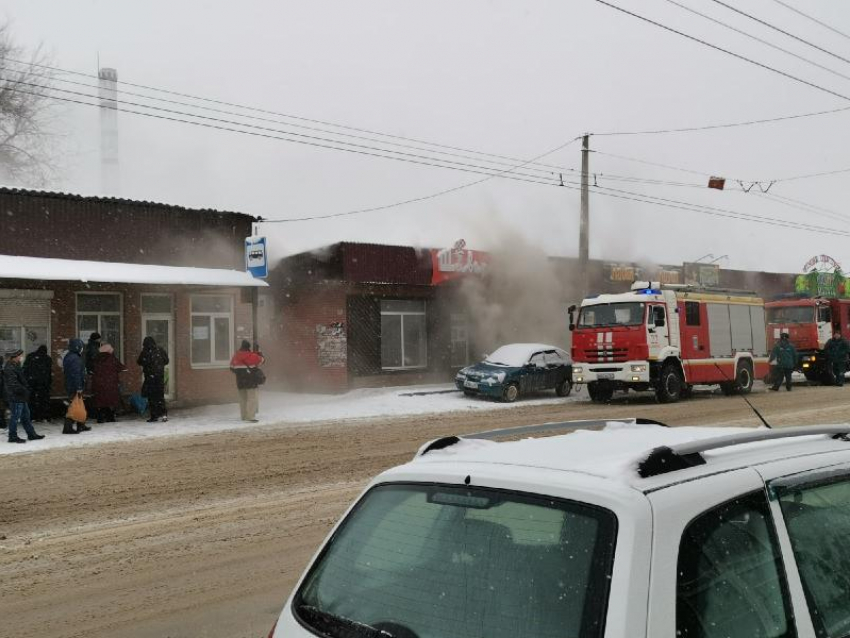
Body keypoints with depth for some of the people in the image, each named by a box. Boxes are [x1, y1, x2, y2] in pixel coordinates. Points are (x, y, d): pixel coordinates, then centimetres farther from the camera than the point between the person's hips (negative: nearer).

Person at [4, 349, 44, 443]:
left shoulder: (16, 366, 15)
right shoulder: (9, 368, -18)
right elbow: (14, 384, -24)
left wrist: (26, 389, 12)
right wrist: (24, 391, -18)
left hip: (21, 397, 11)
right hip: (15, 397, -11)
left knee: (26, 416, 15)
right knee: (15, 417, -2)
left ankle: (31, 434, 23)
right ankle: (13, 436, 7)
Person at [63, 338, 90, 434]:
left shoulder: (68, 356, 15)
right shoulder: (75, 359, -18)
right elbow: (76, 374, -23)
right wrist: (79, 387, -23)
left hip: (69, 386, 11)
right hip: (75, 387, -11)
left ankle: (81, 426, 27)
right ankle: (68, 428, -8)